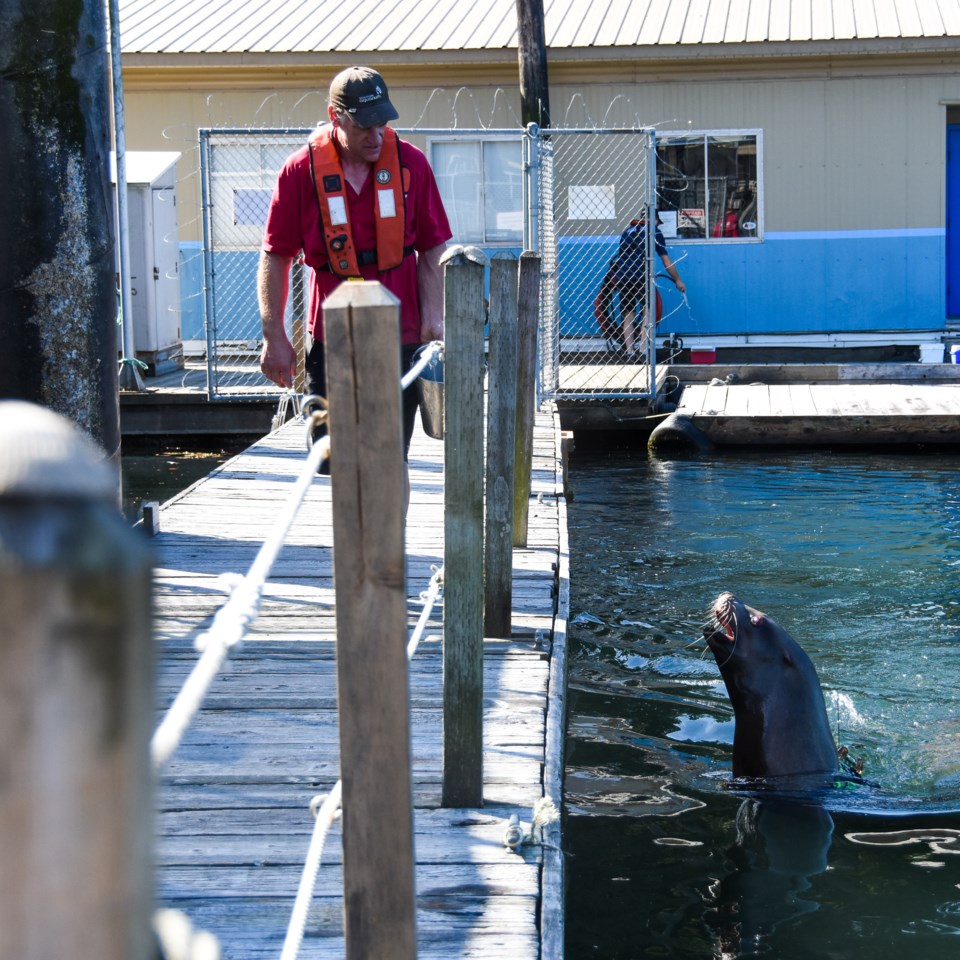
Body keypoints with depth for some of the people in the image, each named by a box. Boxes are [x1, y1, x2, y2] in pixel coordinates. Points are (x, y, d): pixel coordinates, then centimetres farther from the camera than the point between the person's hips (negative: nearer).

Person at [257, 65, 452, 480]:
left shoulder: (410, 163, 1)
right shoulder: (302, 170, -4)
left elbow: (432, 250, 7)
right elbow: (275, 258, 2)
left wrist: (433, 317, -5)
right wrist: (274, 337, -1)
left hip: (400, 337, 1)